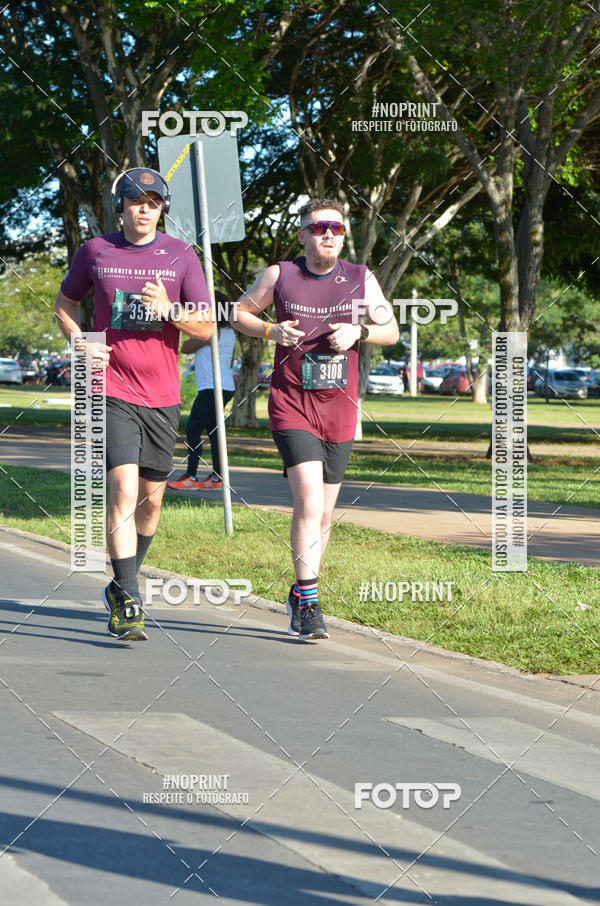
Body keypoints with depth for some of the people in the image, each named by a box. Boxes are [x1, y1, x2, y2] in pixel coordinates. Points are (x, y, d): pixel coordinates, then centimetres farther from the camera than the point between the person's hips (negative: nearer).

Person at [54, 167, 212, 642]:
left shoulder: (181, 256, 3)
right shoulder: (95, 251, 3)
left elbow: (206, 327, 3)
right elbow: (65, 303, 17)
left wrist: (170, 311, -17)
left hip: (162, 395, 3)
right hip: (112, 391, -3)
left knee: (152, 498, 11)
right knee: (123, 490, -17)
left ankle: (124, 584, 33)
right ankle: (127, 605, -18)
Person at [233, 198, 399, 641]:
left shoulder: (360, 279, 4)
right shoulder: (279, 276, -1)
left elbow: (392, 331, 10)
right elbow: (240, 312, 12)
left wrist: (358, 332, -11)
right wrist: (270, 331, -9)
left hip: (340, 409, 3)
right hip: (292, 406, -3)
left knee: (324, 514, 10)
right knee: (309, 501, -19)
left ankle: (301, 595, 29)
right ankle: (308, 606, -16)